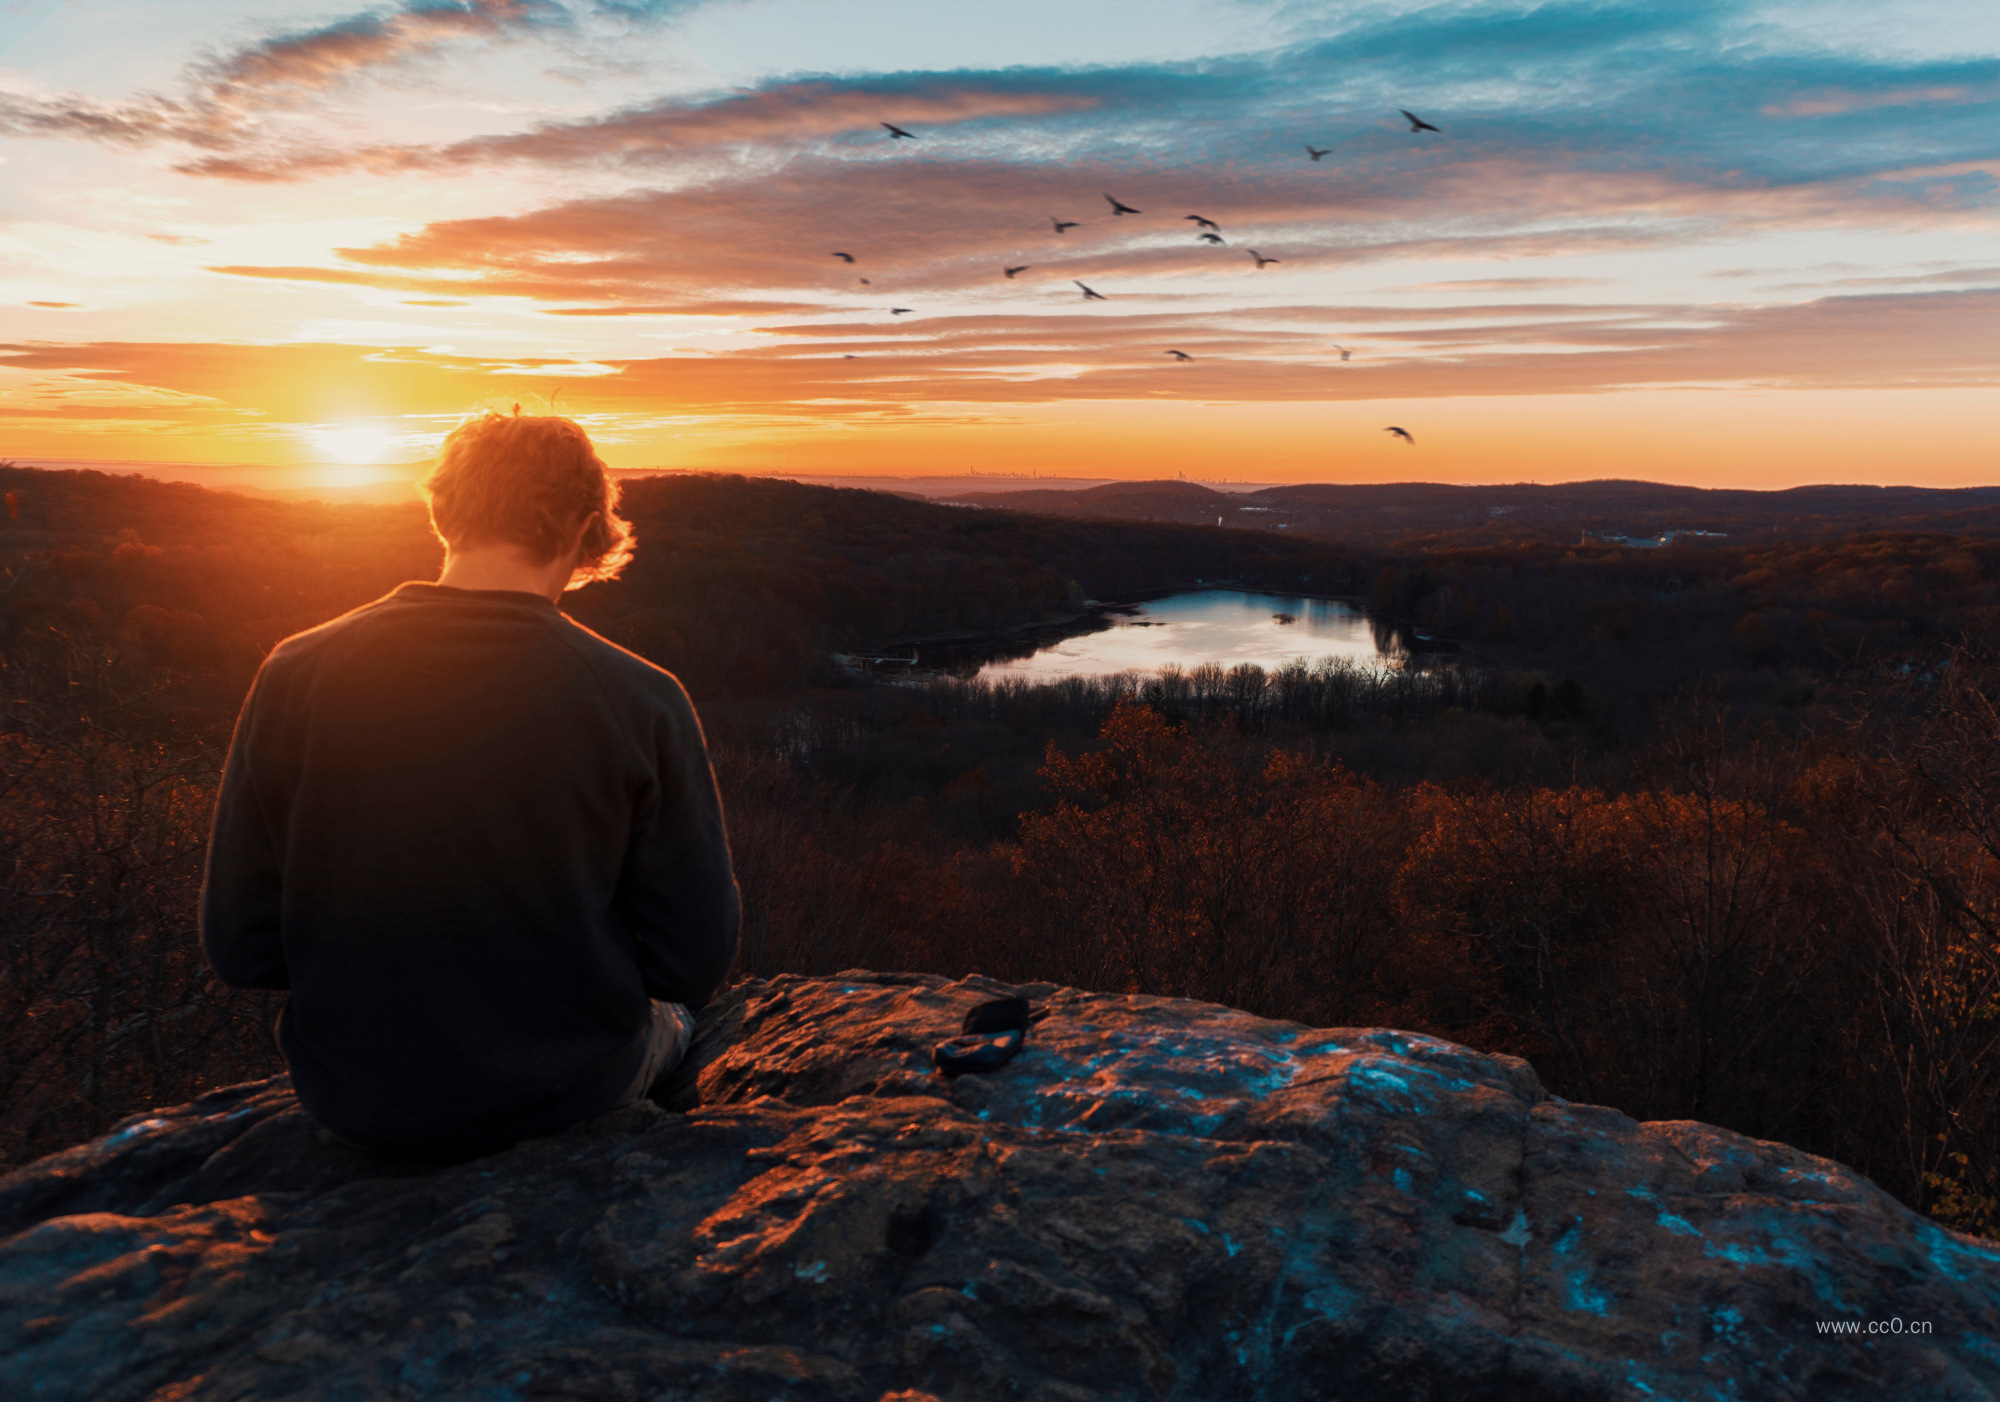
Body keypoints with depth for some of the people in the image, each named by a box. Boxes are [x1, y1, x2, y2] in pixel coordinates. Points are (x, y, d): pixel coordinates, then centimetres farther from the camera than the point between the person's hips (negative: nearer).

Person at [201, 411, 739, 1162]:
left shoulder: (294, 676, -13)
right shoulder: (642, 700, -19)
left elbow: (240, 948, -6)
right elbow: (694, 962, -14)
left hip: (352, 1102, 3)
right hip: (565, 1098, -2)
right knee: (668, 1013, 33)